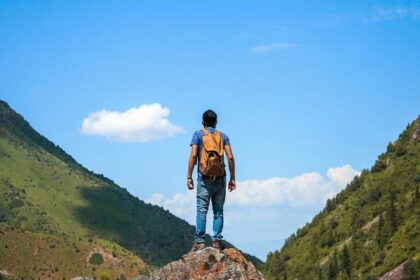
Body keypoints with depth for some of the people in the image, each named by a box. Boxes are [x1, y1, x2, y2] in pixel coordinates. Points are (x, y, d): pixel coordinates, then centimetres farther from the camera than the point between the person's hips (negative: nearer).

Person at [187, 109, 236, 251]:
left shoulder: (198, 135, 4)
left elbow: (193, 156, -6)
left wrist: (189, 176, -3)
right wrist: (232, 178, 6)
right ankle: (217, 240, 1)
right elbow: (230, 157, 1)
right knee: (218, 211, 6)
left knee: (202, 210, -2)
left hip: (204, 178, -2)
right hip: (220, 178, 2)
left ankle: (199, 241, -6)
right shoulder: (223, 136, 10)